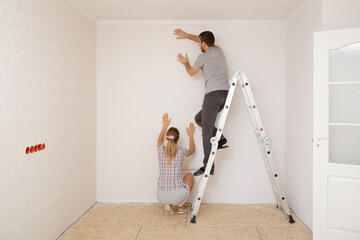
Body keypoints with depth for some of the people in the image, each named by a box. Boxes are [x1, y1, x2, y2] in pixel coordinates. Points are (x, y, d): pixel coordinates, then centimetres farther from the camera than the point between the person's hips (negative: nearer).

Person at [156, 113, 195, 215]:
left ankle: (167, 204, 14)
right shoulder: (181, 151, -5)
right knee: (189, 175, 26)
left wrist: (165, 126, 34)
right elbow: (192, 150, 22)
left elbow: (159, 140, 27)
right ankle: (182, 206, 26)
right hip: (178, 196, -2)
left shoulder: (161, 151, -1)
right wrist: (191, 136, 32)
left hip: (161, 197, 2)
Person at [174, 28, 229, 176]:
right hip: (226, 93, 8)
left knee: (207, 131, -8)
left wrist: (185, 63, 36)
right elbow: (203, 41, 38)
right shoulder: (218, 50, 20)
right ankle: (220, 139, 11)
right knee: (199, 118, 23)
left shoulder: (203, 57, -1)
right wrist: (186, 35, 45)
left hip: (213, 94, -8)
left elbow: (191, 72, 16)